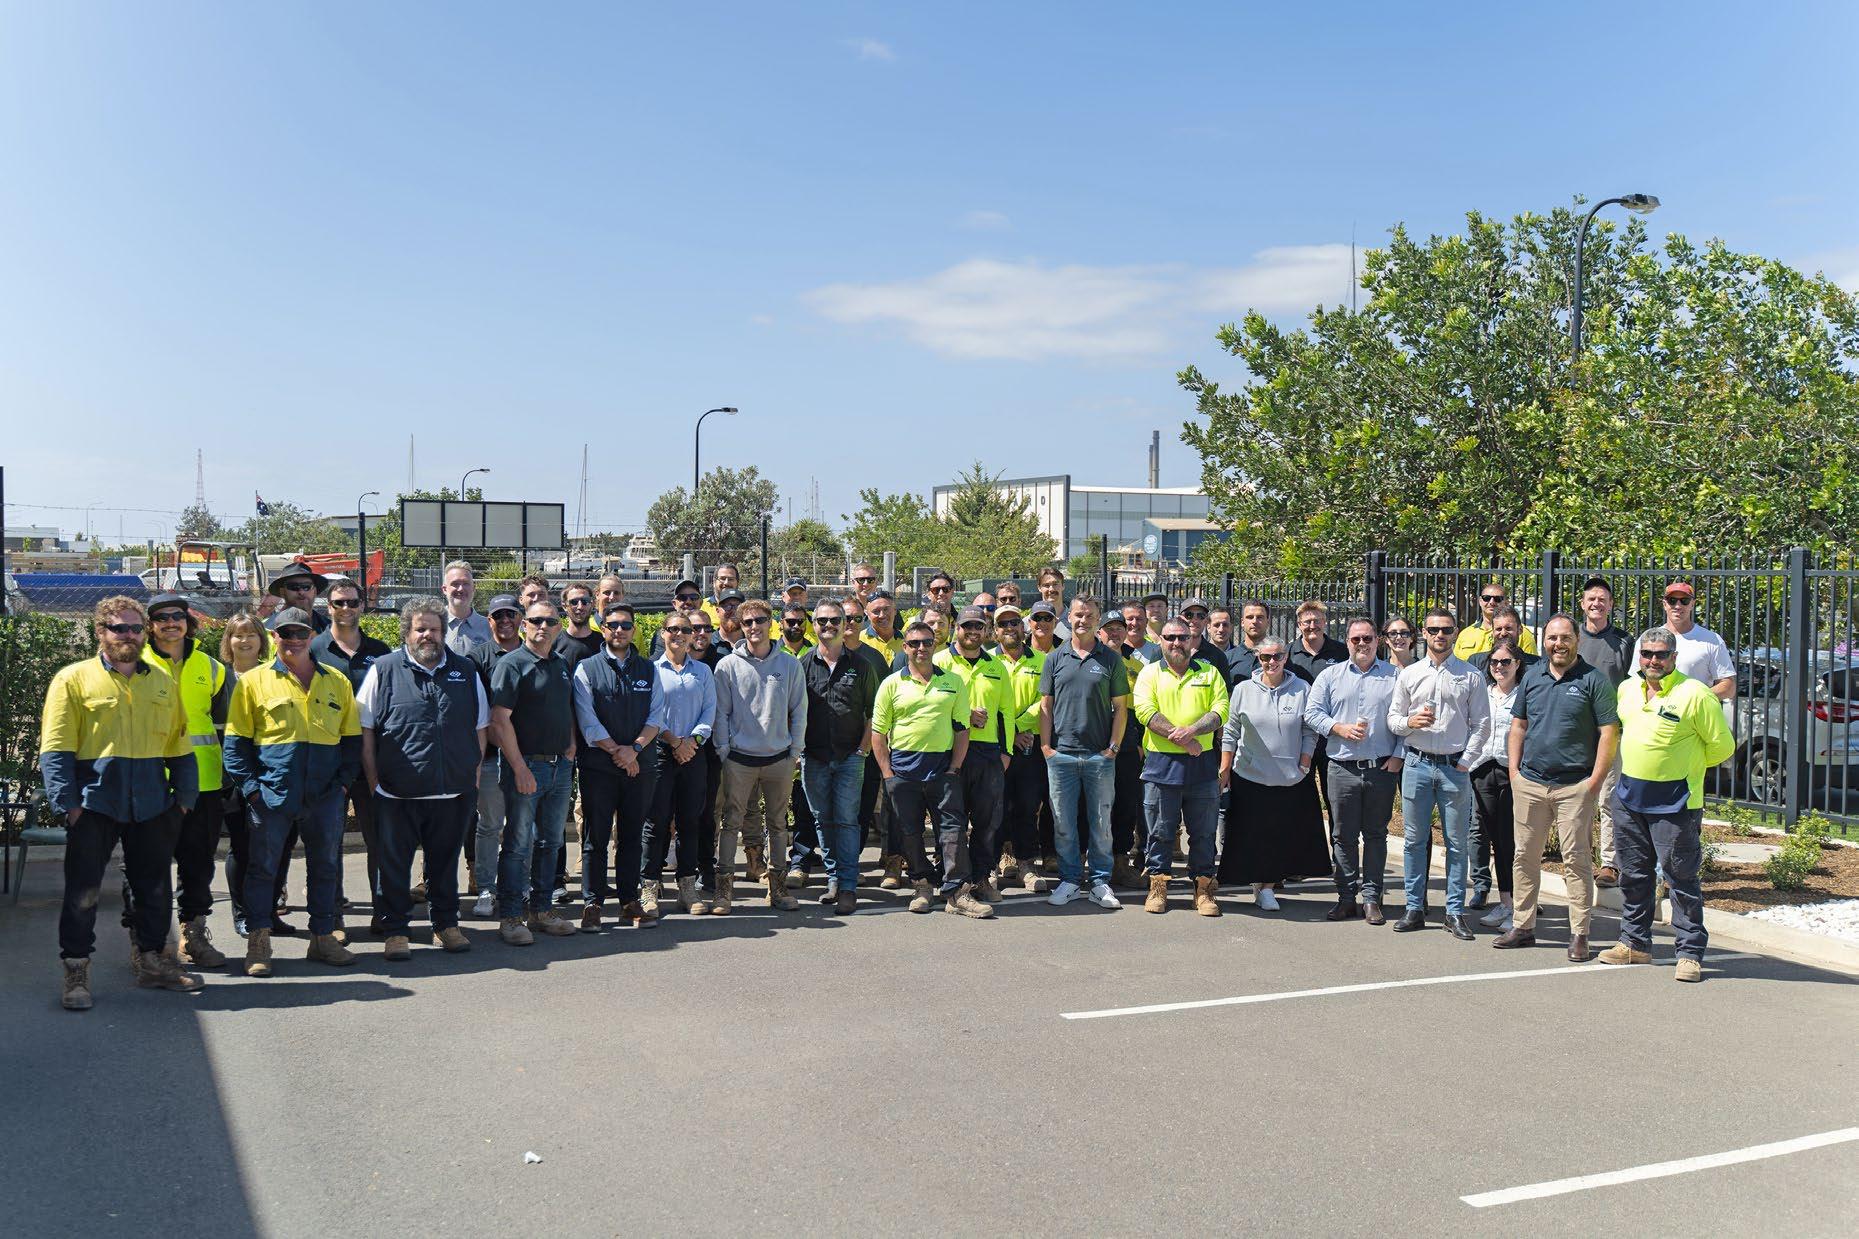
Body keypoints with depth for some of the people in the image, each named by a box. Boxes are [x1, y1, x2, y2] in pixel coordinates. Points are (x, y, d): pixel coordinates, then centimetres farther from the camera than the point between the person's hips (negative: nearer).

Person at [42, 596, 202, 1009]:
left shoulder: (163, 682, 12)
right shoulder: (74, 679, -1)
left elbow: (179, 744, 14)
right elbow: (55, 749, -6)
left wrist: (184, 796, 8)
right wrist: (67, 801, -13)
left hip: (152, 804, 4)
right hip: (95, 802, -4)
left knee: (155, 887, 11)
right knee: (83, 890, 1)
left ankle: (152, 960, 24)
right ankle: (74, 968, 11)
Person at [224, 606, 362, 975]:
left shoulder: (336, 681, 10)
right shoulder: (254, 681, 2)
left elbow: (351, 737, 14)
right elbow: (235, 741, 1)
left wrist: (344, 780, 4)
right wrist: (249, 786, -7)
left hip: (325, 794, 3)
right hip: (272, 793, -3)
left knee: (326, 866, 10)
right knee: (263, 868, 3)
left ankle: (323, 937, 21)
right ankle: (258, 944, 12)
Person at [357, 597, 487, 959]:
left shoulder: (465, 670, 10)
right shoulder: (383, 670, 1)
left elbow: (481, 727, 15)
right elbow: (365, 732, 1)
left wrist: (474, 774, 8)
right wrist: (374, 781, -3)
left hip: (454, 792, 2)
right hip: (397, 793, -2)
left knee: (445, 861, 14)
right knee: (394, 864, 5)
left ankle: (446, 924, 27)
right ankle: (396, 931, 15)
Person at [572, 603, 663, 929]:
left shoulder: (649, 669, 11)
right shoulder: (586, 669, 2)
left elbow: (657, 715, 4)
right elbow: (587, 721, -5)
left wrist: (634, 748, -11)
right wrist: (617, 751, -12)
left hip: (641, 765, 3)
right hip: (598, 767, -3)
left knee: (632, 836, 8)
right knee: (595, 837, 1)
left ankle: (630, 901, 15)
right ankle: (591, 903, 7)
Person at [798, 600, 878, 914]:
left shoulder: (861, 665, 4)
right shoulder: (803, 664, 5)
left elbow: (873, 711, 6)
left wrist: (863, 749, -3)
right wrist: (797, 750, -2)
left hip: (850, 757, -2)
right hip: (813, 757, 2)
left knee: (846, 820, -5)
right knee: (823, 821, 8)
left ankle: (848, 887, -5)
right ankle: (834, 879, 18)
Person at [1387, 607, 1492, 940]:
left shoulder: (1471, 676, 4)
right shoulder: (1409, 674, 8)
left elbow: (1482, 723, 3)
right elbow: (1392, 718, 10)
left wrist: (1466, 760, -6)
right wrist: (1410, 722, -12)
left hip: (1455, 766, -1)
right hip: (1417, 763, 2)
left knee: (1456, 842, 3)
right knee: (1414, 839, 5)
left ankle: (1455, 913, 10)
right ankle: (1414, 909, 12)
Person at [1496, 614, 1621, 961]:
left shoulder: (1593, 680, -4)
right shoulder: (1532, 677, 11)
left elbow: (1609, 733, -7)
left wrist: (1595, 780, -12)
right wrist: (1514, 770, 7)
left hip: (1574, 786, -5)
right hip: (1529, 782, 5)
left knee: (1576, 860, -2)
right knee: (1525, 856, 9)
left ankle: (1579, 935, 5)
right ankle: (1523, 926, 19)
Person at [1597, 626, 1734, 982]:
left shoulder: (1695, 694, -11)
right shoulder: (1627, 689, 9)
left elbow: (1722, 745, -5)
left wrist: (1684, 765, 4)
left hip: (1674, 802, -6)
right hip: (1628, 796, 6)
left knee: (1681, 878, -1)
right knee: (1633, 875, 14)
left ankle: (1691, 953, 7)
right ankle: (1635, 943, 26)